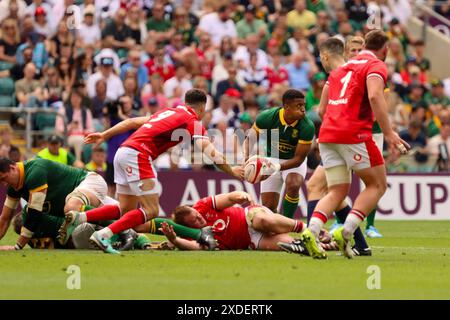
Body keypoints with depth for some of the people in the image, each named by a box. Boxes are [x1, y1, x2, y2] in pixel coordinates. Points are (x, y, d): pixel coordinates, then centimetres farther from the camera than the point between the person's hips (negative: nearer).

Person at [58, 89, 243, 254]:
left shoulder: (169, 112, 25)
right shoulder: (192, 121, 2)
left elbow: (131, 122, 25)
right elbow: (211, 153, -8)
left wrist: (104, 136, 28)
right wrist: (231, 171, 1)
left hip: (123, 151, 9)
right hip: (138, 155, -9)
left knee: (126, 210, 14)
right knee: (151, 211, -7)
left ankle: (78, 217, 3)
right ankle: (103, 235, -18)